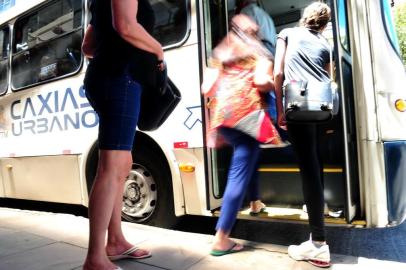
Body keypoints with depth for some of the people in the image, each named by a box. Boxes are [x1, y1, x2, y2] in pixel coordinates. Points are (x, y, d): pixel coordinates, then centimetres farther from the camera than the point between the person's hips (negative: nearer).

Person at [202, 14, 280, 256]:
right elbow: (262, 82, -9)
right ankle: (221, 239, -7)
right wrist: (274, 84, 11)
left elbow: (206, 88, 12)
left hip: (221, 115, 6)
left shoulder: (220, 55, 22)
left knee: (248, 158, 27)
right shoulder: (258, 53, 10)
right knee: (240, 173, -7)